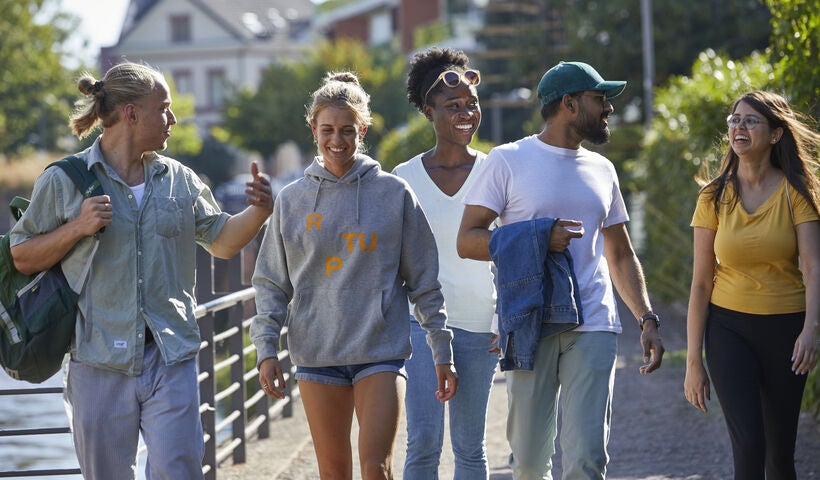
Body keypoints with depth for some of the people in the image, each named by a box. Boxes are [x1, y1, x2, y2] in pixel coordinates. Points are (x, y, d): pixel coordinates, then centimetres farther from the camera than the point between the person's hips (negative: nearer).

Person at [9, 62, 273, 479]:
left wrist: (257, 213, 0)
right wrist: (76, 229, -12)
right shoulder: (64, 182, -1)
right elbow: (22, 258, 3)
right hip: (99, 363, -2)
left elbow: (221, 240, 19)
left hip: (171, 357, 2)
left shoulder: (179, 180, 9)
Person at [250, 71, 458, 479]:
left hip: (381, 351, -2)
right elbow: (271, 284, 9)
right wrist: (266, 349, -3)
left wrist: (443, 353, 3)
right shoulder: (292, 200, 6)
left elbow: (424, 281, 4)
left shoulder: (394, 193, 2)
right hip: (316, 354, 2)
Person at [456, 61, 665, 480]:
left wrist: (647, 319, 9)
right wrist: (536, 238, -15)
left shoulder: (602, 170, 15)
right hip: (530, 330, -3)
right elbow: (467, 240, -3)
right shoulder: (508, 161, 1)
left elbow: (620, 255, 22)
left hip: (593, 328, 3)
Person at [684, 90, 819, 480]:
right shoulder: (715, 198, 0)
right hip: (729, 327, 0)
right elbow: (701, 283, 1)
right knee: (749, 447, -13)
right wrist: (693, 362, -1)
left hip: (785, 328, 0)